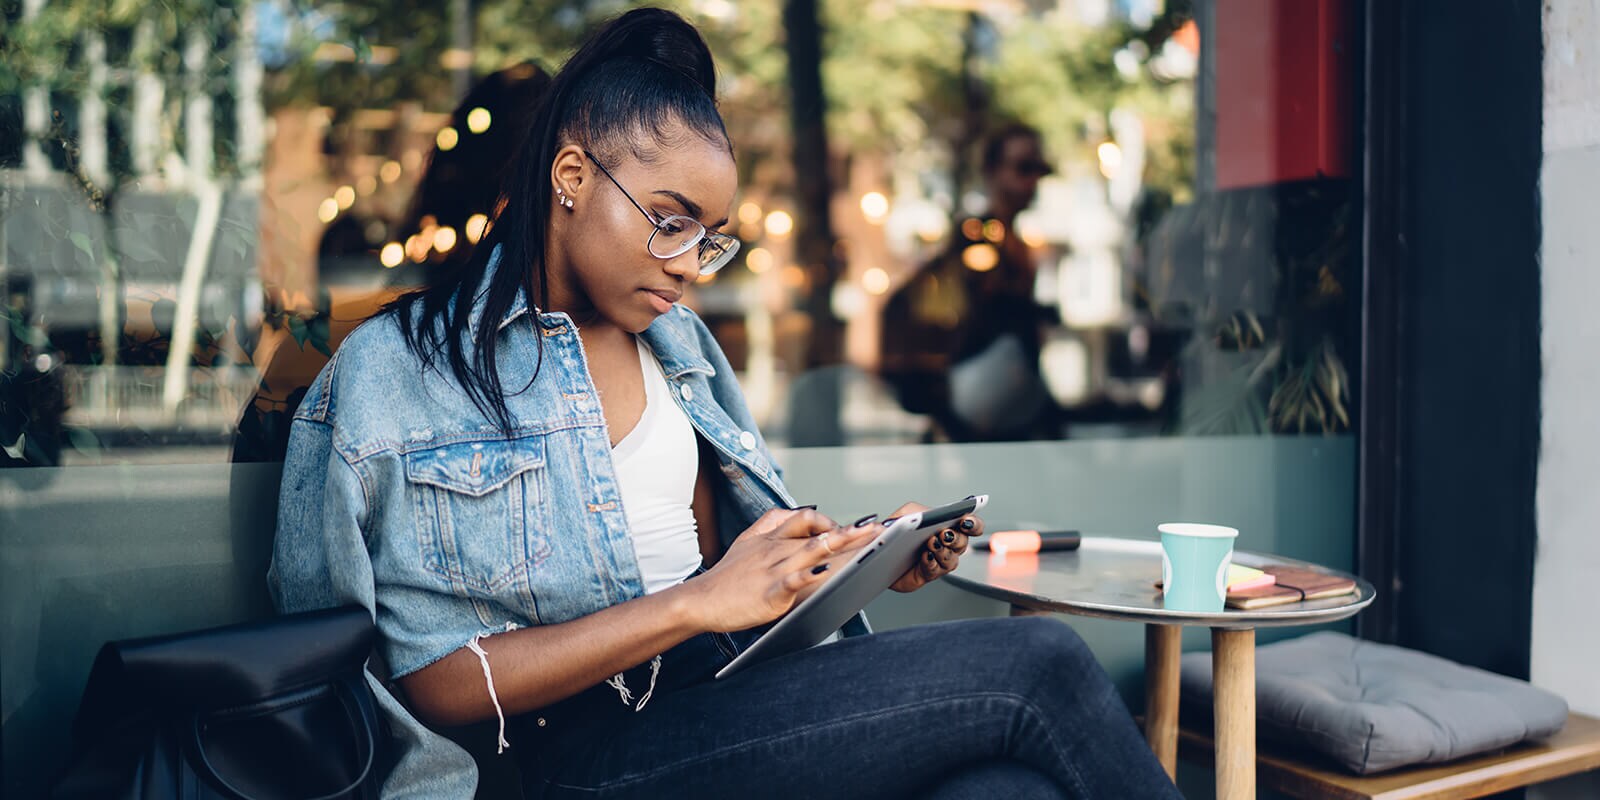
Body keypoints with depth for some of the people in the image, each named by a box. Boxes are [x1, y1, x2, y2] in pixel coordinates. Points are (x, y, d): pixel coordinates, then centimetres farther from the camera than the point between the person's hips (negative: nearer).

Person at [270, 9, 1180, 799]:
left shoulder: (677, 340, 17)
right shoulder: (398, 373, -3)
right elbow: (434, 681, -9)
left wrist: (864, 559, 2)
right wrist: (693, 605, -17)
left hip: (741, 694, 6)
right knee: (1037, 667, -22)